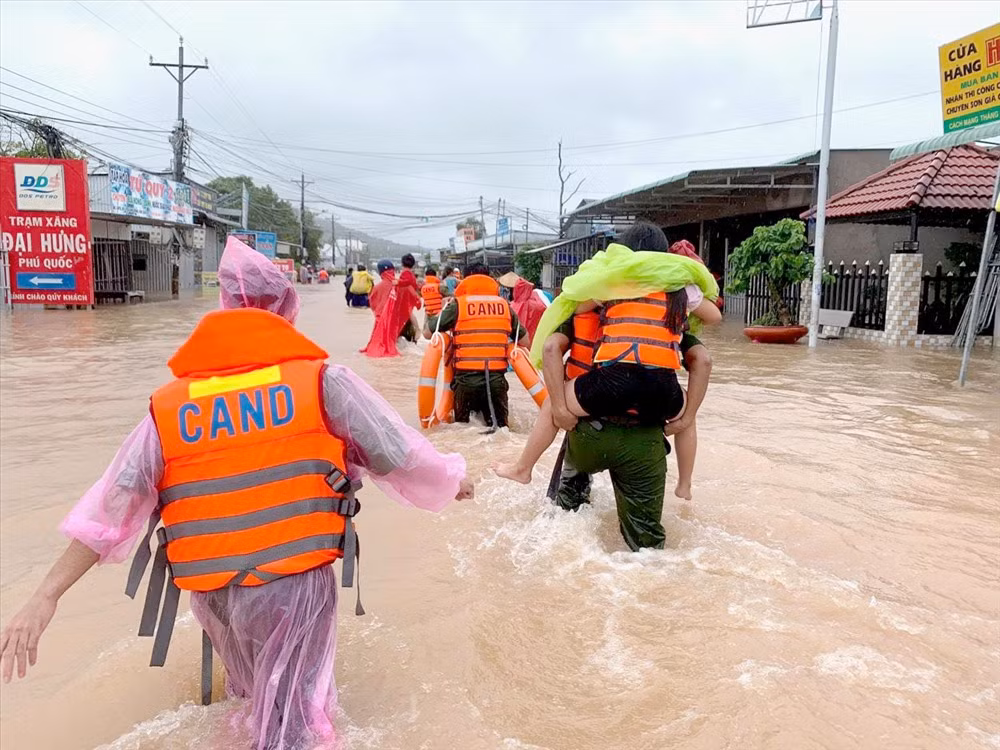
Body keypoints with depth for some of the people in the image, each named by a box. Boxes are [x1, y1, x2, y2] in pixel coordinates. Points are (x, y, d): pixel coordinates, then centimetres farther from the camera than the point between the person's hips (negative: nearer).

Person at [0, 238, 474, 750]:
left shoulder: (169, 405, 1)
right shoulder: (321, 379, -8)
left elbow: (110, 507, -3)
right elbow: (397, 455, -1)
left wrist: (46, 596, 1)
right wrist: (449, 481, 17)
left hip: (212, 595, 5)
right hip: (295, 584, -5)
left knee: (255, 692, 32)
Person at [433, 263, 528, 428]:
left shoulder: (457, 305, 0)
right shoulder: (504, 305, 8)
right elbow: (525, 342, 13)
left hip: (466, 378, -1)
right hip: (497, 379, 1)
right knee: (500, 427, 12)